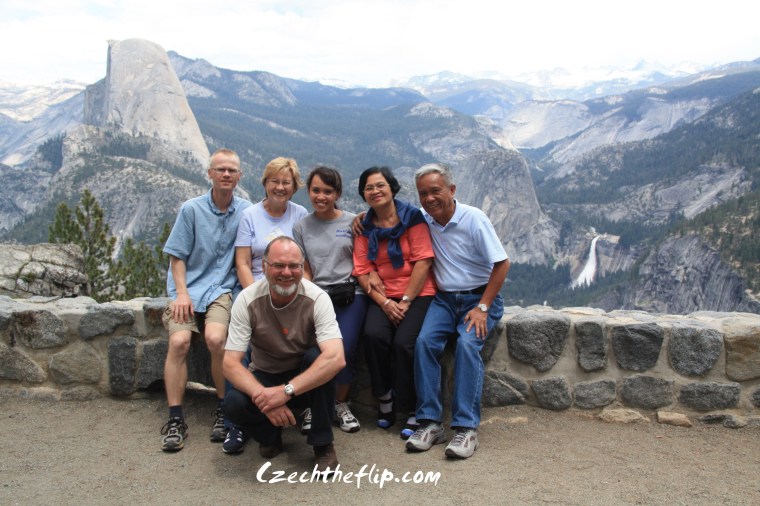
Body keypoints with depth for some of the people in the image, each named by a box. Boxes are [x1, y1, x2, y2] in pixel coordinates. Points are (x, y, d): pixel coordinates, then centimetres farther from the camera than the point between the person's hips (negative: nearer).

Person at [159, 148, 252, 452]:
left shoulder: (245, 211, 4)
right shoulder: (191, 209, 3)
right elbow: (177, 256, 5)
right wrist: (182, 293, -7)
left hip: (223, 288, -1)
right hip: (189, 288, 1)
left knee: (215, 338, -27)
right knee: (179, 341, -23)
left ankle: (223, 409, -8)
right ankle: (175, 419, -12)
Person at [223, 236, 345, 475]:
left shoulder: (317, 298, -23)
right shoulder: (247, 300, -19)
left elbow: (336, 358, -35)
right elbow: (230, 363, -21)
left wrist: (286, 391, -43)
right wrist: (263, 397, -38)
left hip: (307, 380, 0)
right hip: (264, 378, 1)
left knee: (319, 358, -33)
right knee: (234, 402, -29)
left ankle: (323, 444, -12)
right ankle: (269, 436, 6)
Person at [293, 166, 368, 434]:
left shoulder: (352, 221, 10)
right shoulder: (301, 227, 15)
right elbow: (304, 270, 15)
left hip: (350, 294, -1)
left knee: (346, 347, -23)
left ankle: (341, 404, 1)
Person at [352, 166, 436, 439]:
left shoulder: (412, 217, -2)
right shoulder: (364, 227, 9)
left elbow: (423, 262, -8)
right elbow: (363, 271, 2)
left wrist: (406, 301, -14)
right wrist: (384, 302, -12)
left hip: (417, 293, -3)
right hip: (383, 296, 3)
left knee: (403, 342, -26)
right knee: (374, 335, -26)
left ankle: (412, 410, -8)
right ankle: (384, 400, -6)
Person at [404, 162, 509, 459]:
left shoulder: (473, 218, -10)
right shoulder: (423, 218, 3)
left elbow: (502, 264, -10)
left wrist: (482, 308, -16)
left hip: (478, 297, -3)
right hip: (444, 299, 4)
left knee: (467, 344, -30)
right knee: (425, 341, -25)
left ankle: (466, 428, -26)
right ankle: (430, 423, -22)